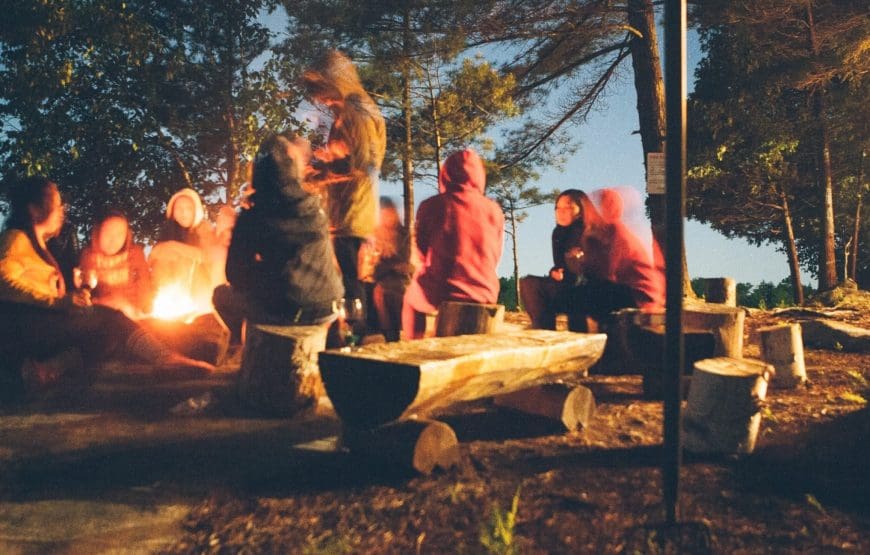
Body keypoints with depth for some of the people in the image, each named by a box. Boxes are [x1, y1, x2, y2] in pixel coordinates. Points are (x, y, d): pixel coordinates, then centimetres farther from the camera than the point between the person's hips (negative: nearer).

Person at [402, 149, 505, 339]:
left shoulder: (431, 206, -6)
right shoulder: (495, 210, 0)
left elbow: (422, 254, 7)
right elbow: (494, 260, 10)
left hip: (441, 296, -3)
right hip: (486, 297, 3)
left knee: (410, 297, 30)